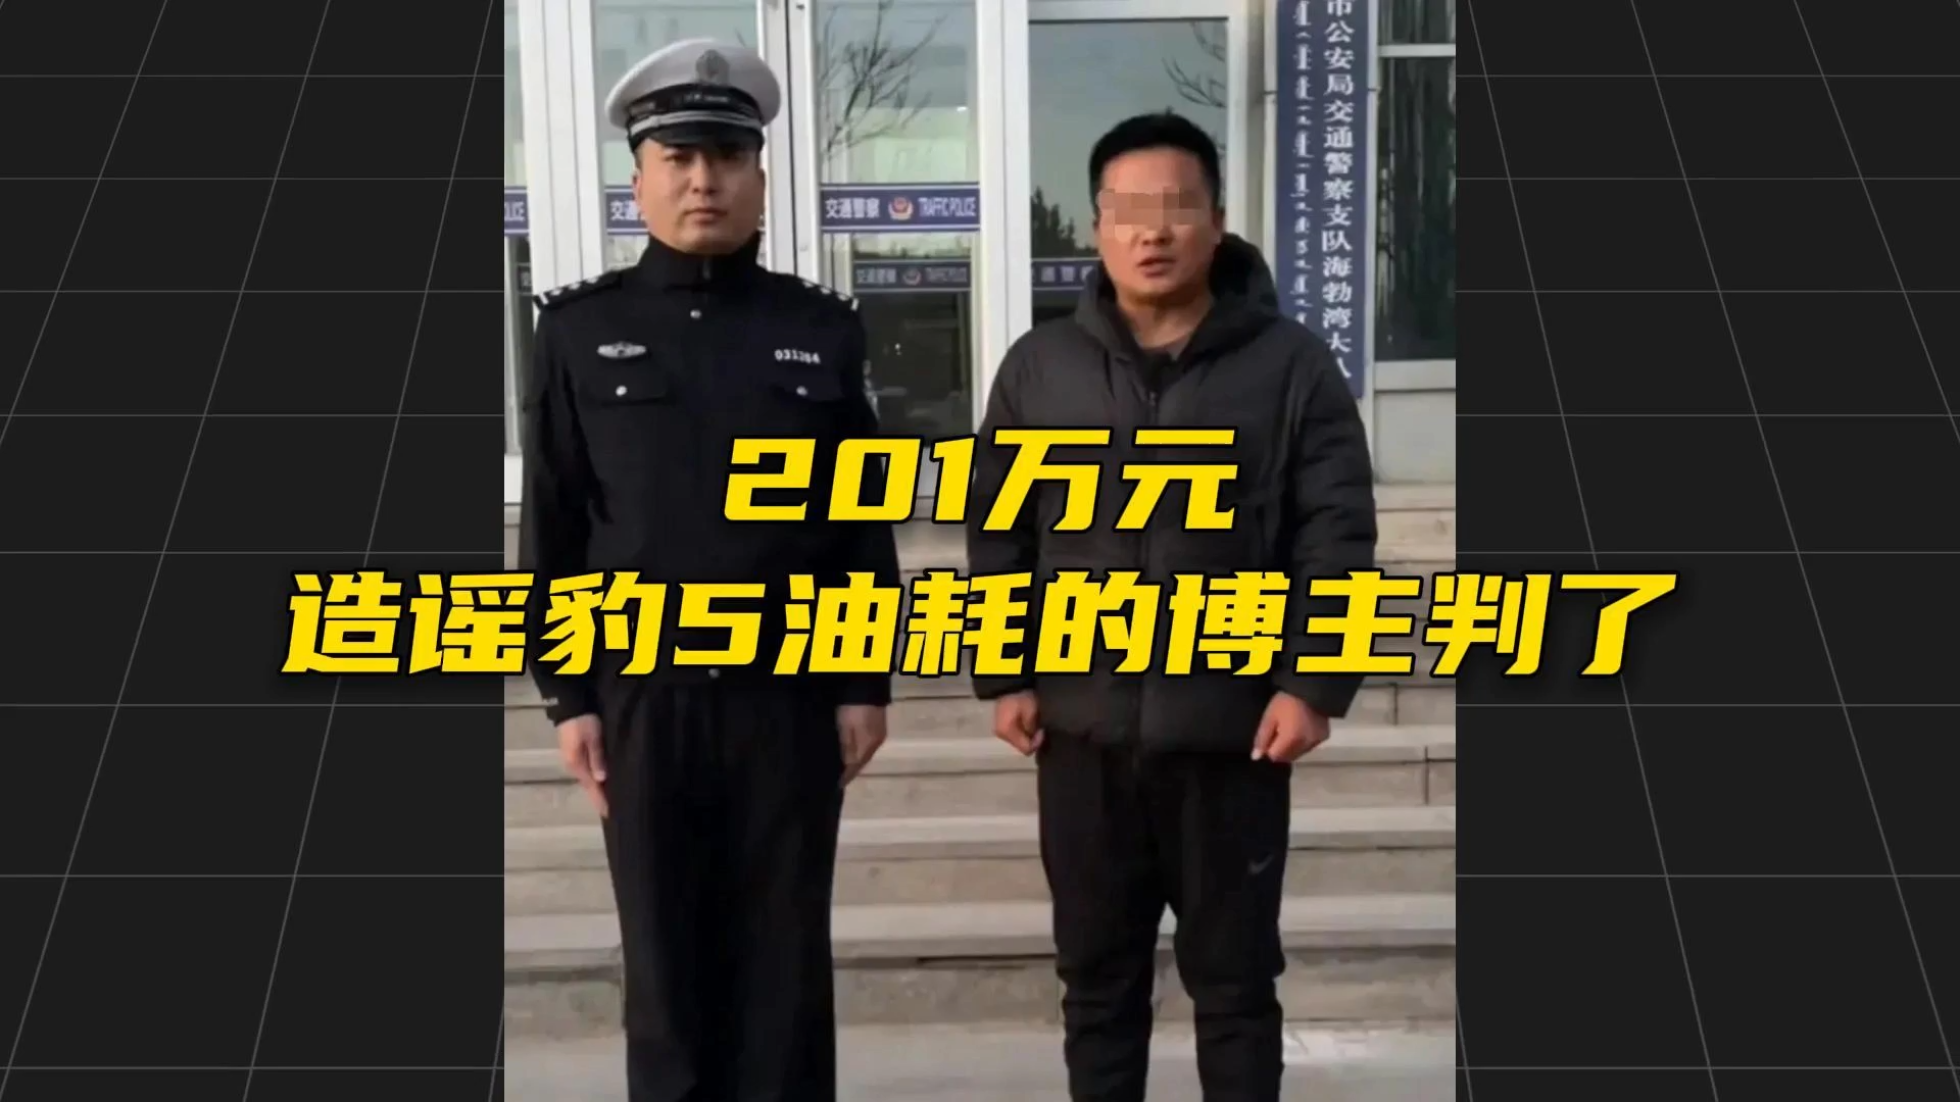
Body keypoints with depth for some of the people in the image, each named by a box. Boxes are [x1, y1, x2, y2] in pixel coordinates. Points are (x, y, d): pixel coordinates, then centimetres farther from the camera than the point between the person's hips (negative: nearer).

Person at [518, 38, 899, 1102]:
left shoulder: (820, 329, 4)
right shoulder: (581, 329, 2)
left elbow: (862, 520, 4)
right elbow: (552, 526, 2)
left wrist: (866, 680, 1)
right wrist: (566, 693, -1)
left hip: (792, 693, 1)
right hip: (643, 696, 0)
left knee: (787, 955, 10)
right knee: (665, 958, 10)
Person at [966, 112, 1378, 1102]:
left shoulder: (1291, 365, -3)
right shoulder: (1039, 366, 4)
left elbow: (1337, 538, -5)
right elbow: (996, 531, 6)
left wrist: (1312, 682, -13)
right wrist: (1003, 674, 1)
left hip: (1234, 731, -2)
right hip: (1084, 730, 2)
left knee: (1234, 978, 12)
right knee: (1096, 973, 16)